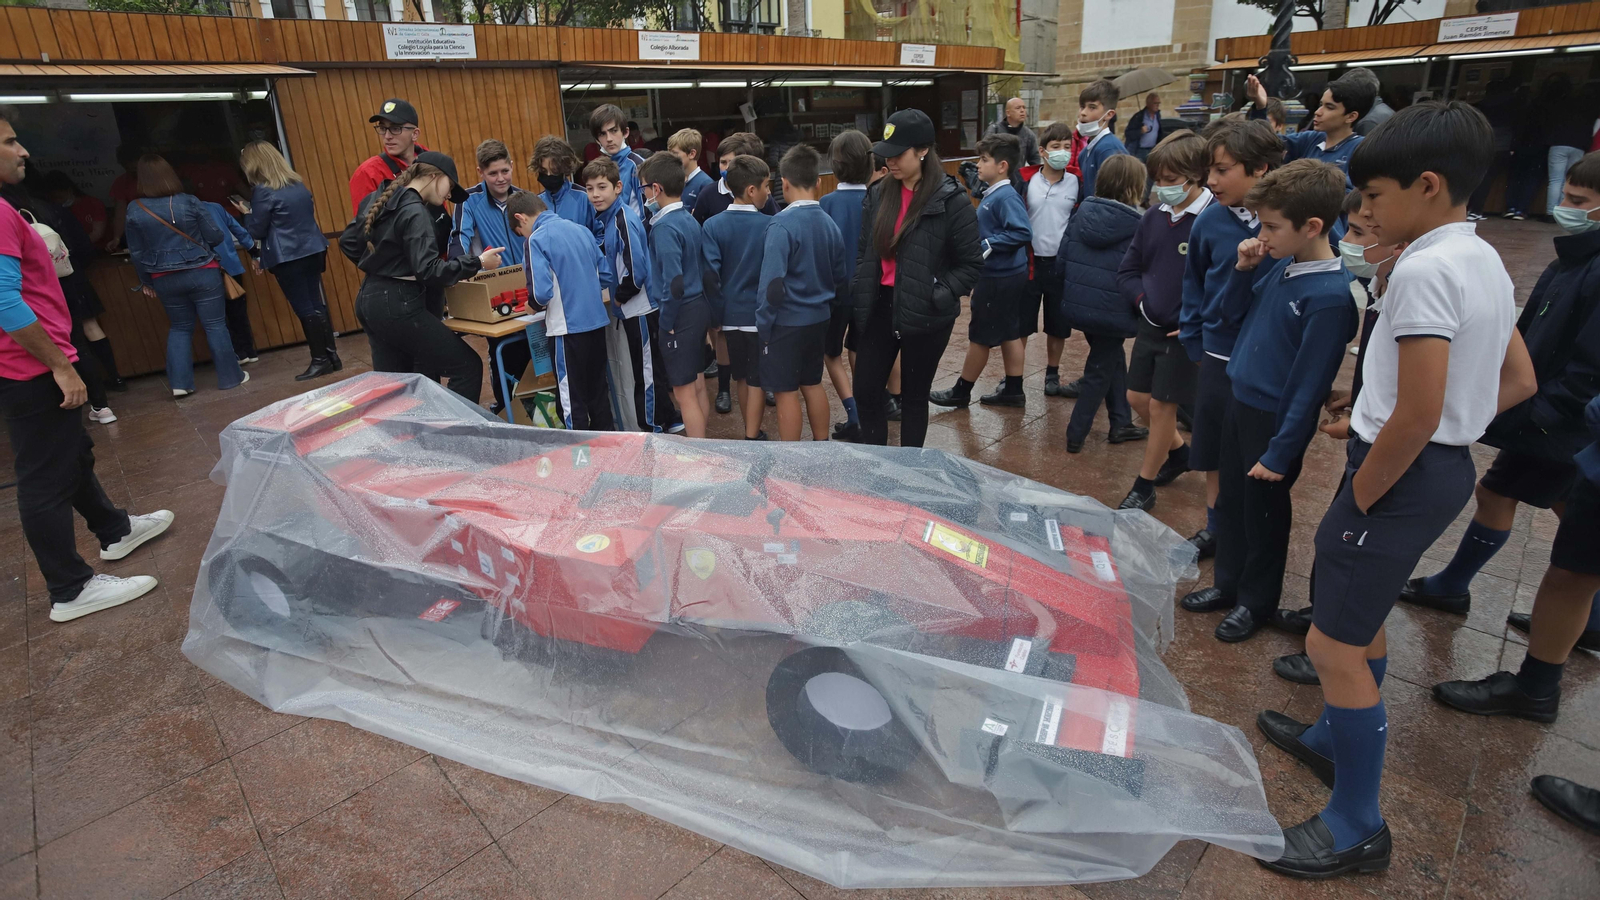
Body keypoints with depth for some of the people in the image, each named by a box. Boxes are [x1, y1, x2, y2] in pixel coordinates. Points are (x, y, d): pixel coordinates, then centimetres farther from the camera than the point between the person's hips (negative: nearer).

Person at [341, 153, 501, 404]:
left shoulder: (378, 200, 12)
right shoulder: (415, 212, -15)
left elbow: (348, 242, 20)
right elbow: (429, 271, -24)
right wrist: (477, 263, -21)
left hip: (369, 299, 10)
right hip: (397, 305, -10)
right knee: (467, 367, -6)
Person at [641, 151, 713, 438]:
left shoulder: (665, 226, -18)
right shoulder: (689, 219, 9)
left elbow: (674, 283, -24)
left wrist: (667, 322, -14)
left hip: (681, 313, -9)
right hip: (699, 306, 9)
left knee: (684, 392, 0)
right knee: (698, 386, 17)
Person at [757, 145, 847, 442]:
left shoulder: (782, 224, -17)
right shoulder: (828, 223, 2)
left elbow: (773, 283, -22)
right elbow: (841, 279, 10)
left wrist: (763, 325, -12)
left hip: (787, 322, -6)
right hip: (819, 318, 6)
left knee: (786, 391, 5)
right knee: (813, 384, 19)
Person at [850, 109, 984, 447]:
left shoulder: (951, 199, -10)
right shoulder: (878, 193, 5)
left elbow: (971, 263, -6)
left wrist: (938, 296, -16)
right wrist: (859, 296, 4)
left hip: (924, 315, -4)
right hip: (879, 307, 5)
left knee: (914, 395, 9)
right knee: (865, 390, 6)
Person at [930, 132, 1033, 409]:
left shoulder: (1006, 196, -20)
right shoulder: (992, 194, 8)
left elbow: (1023, 232, -28)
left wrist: (987, 246, -25)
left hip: (999, 278, -9)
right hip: (1003, 275, 9)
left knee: (980, 336, 3)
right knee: (1008, 333, 14)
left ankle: (961, 392, 17)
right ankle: (1013, 390, 23)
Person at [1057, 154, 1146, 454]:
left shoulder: (1081, 213, 1)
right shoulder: (1137, 226, -14)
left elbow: (1062, 256, 5)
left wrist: (1066, 294, 15)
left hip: (1078, 304, 6)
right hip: (1112, 311, -6)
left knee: (1113, 358, 24)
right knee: (1100, 370, 9)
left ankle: (1121, 423, 32)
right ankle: (1076, 435, 12)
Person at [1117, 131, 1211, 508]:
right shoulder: (1155, 216, 2)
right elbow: (1128, 268, 12)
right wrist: (1142, 297, -4)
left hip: (1184, 333, -7)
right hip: (1150, 325, 7)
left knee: (1161, 406, 2)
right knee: (1138, 398, 15)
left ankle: (1144, 487, 19)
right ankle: (1179, 452, 42)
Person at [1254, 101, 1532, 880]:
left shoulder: (1424, 269, -21)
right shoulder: (1485, 261, 9)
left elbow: (1417, 416, -26)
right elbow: (1517, 383, 16)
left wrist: (1359, 497, -14)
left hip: (1406, 472, -10)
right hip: (1448, 465, 10)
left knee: (1332, 643, -2)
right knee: (1358, 614, 25)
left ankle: (1357, 826, 12)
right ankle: (1334, 735, 46)